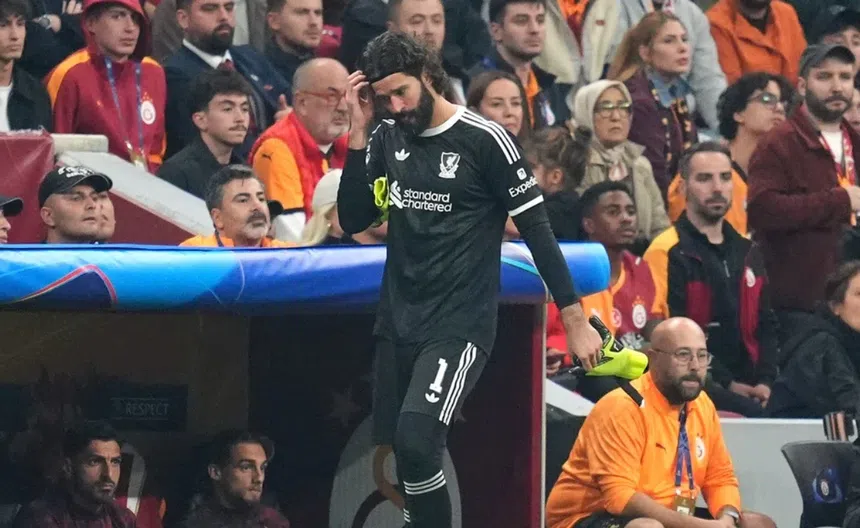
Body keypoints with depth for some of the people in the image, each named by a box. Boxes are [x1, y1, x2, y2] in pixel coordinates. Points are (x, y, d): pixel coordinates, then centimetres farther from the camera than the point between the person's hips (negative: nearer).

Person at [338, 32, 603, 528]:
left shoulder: (484, 140, -10)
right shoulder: (386, 138, 6)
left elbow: (537, 228, -8)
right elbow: (352, 220, 3)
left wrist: (576, 321, -9)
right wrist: (358, 129, -5)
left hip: (461, 323, -6)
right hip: (399, 321, 6)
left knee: (416, 441, -24)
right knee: (404, 452, 7)